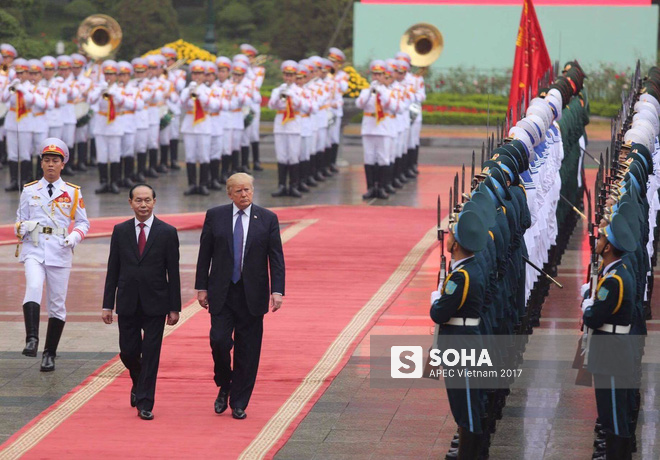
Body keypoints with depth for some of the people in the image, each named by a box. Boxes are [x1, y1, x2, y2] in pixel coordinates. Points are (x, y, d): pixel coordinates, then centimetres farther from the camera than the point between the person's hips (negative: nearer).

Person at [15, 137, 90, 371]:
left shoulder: (73, 192, 8)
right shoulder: (29, 190, 10)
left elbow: (83, 222, 12)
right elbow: (19, 221, 14)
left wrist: (75, 236, -9)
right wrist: (24, 227, -9)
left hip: (60, 253, 1)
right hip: (34, 250, -1)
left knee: (57, 304, 3)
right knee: (33, 288, -28)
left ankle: (50, 354, 13)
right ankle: (32, 340, -35)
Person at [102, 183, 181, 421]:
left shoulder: (167, 232, -1)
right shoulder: (120, 231, 5)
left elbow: (173, 273, -1)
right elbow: (113, 270, 7)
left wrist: (174, 308, -4)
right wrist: (107, 305, 2)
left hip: (155, 303, -2)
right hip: (127, 303, 2)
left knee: (151, 354, -3)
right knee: (128, 352, 6)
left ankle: (145, 404, 3)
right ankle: (138, 384, 36)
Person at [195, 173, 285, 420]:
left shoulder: (267, 219, 2)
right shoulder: (215, 216, 3)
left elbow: (276, 257, 1)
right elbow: (204, 254, 6)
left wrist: (277, 290, -8)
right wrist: (202, 287, 1)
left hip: (252, 295, 0)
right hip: (221, 294, 0)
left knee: (247, 352, 2)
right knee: (219, 340, -12)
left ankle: (238, 403, 12)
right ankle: (224, 386, 15)